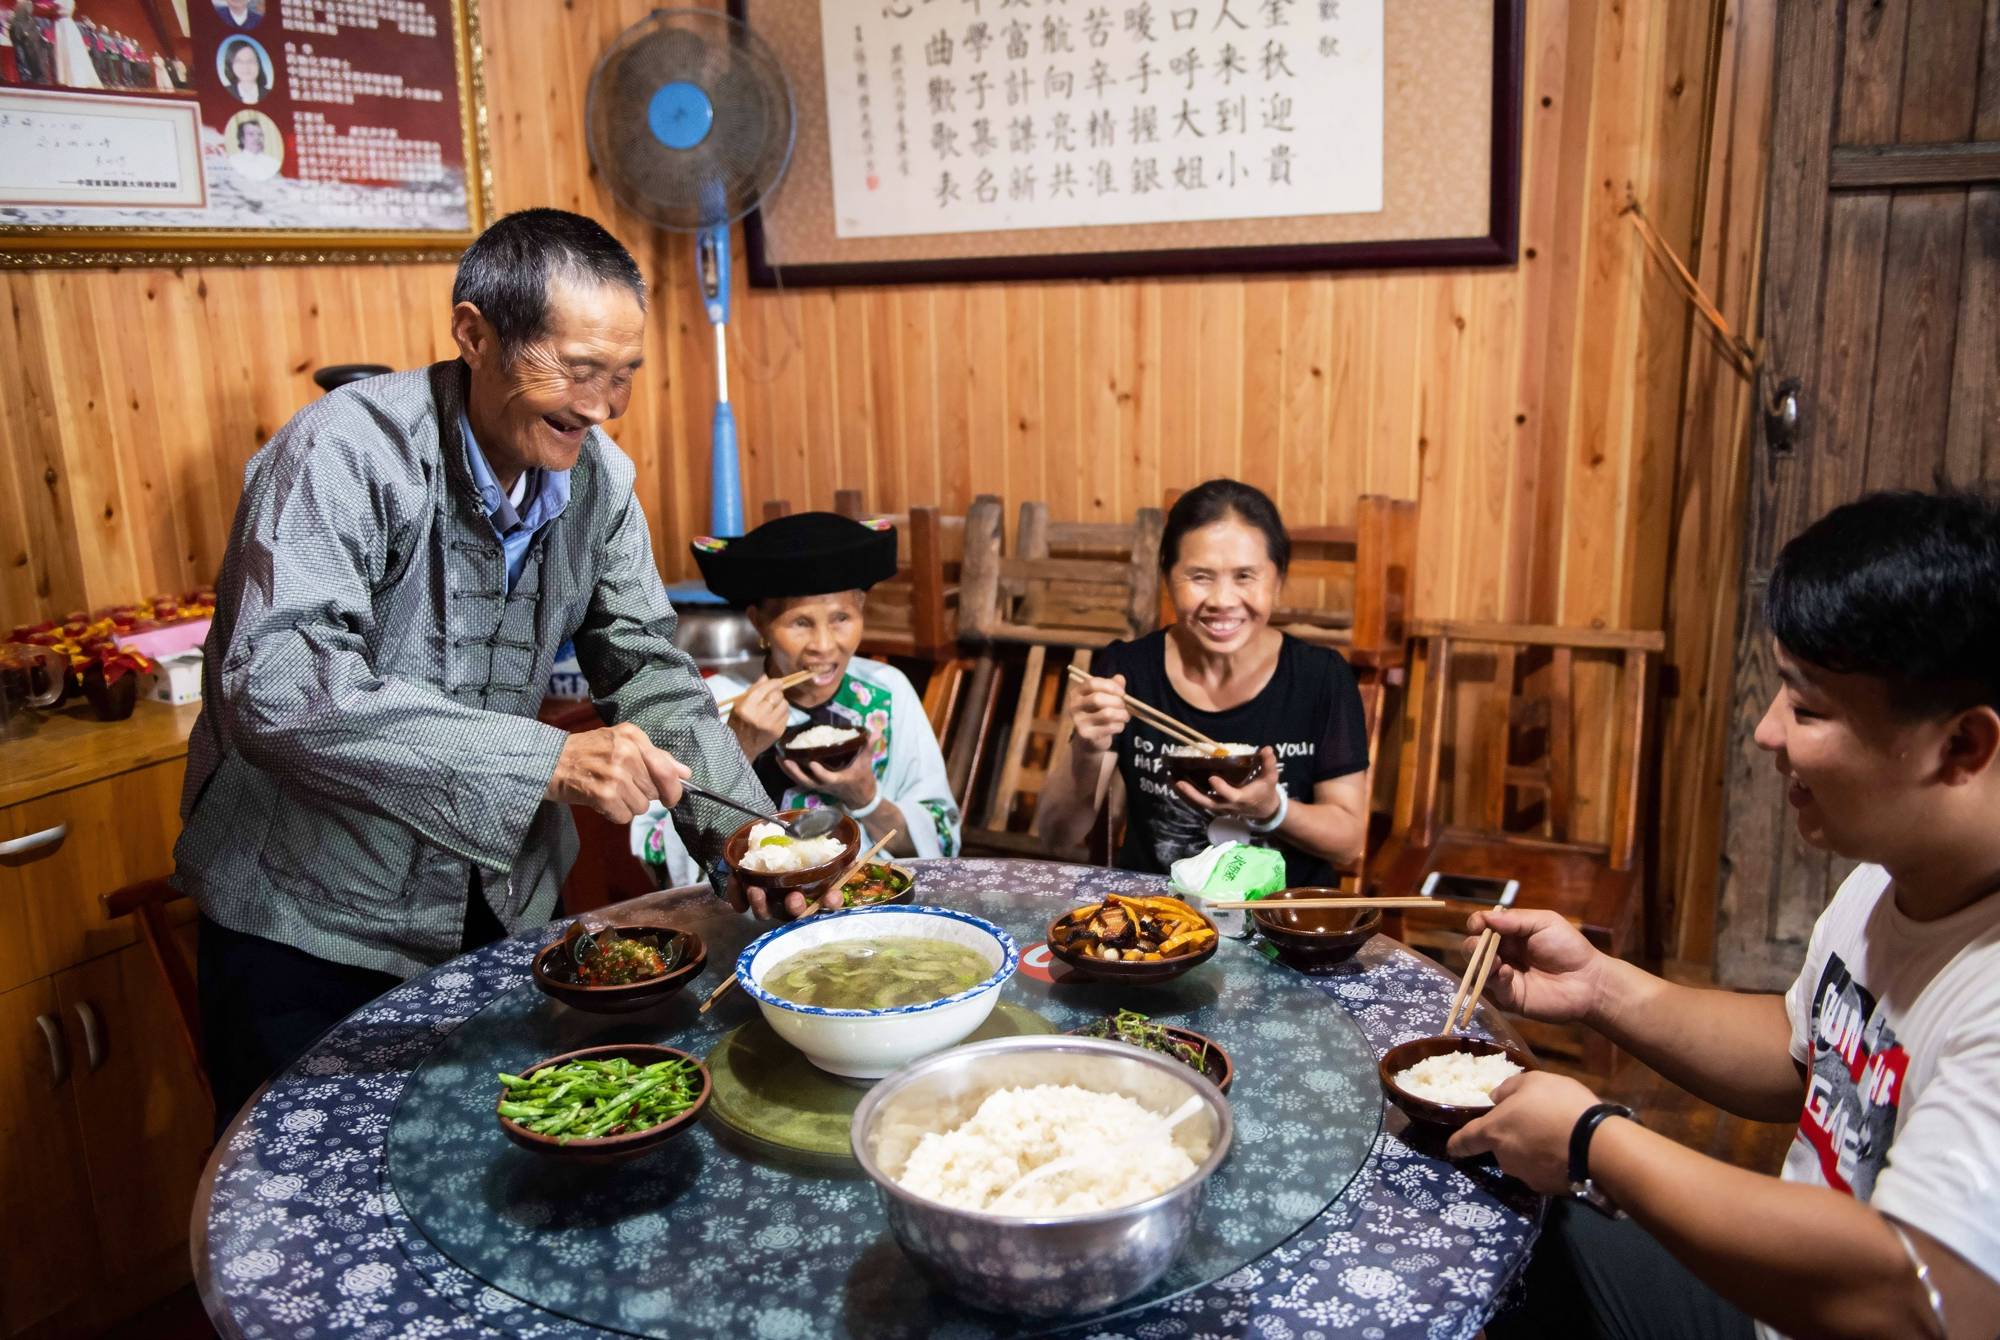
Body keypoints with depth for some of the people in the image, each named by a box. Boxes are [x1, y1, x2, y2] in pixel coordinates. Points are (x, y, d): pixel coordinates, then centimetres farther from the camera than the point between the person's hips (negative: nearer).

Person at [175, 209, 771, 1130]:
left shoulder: (597, 477, -5)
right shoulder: (348, 452, -23)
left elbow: (648, 672, -1)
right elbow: (279, 691, -35)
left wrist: (742, 825, -17)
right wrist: (548, 762, -43)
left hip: (501, 911, 5)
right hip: (309, 925, -5)